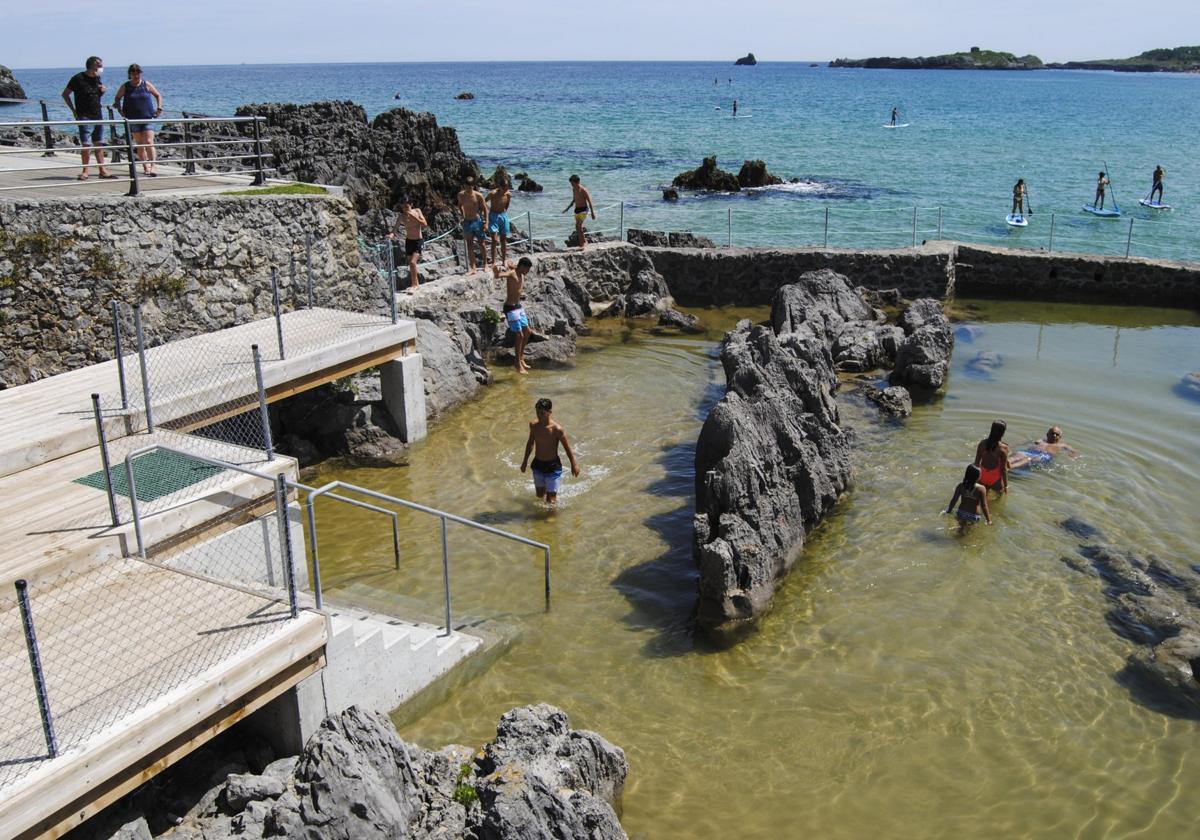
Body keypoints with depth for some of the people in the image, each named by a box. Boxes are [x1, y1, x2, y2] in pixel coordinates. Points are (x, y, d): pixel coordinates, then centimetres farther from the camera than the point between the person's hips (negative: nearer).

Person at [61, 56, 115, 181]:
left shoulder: (97, 78, 11)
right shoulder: (78, 78, -8)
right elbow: (65, 94, -2)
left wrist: (102, 91, 2)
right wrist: (73, 110, -7)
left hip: (98, 116, 6)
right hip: (85, 117, -6)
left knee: (99, 144, 8)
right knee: (86, 144, -7)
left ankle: (102, 170, 11)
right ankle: (85, 171, -1)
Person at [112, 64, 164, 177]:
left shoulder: (147, 85, 2)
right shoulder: (125, 87, 3)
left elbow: (158, 95, 13)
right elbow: (117, 98, 17)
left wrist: (159, 108, 2)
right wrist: (120, 110, 3)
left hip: (148, 118, -2)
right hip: (133, 119, 2)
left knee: (149, 142, -14)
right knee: (140, 144, 6)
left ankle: (152, 167, -18)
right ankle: (145, 167, 13)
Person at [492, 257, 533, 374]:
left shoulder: (522, 276, 9)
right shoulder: (511, 274, -18)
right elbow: (499, 275, -38)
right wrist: (496, 272, -58)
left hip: (519, 307, 9)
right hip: (510, 308, -9)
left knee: (527, 332, 16)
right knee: (519, 335, -6)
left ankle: (521, 358, 30)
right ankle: (518, 365, 3)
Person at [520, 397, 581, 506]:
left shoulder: (557, 429, -23)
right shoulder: (533, 425, -7)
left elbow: (567, 447, -10)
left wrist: (574, 465, -2)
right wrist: (525, 460, 19)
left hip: (552, 466, -5)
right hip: (537, 464, 5)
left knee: (550, 500, -2)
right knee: (540, 495, 21)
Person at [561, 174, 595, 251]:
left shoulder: (583, 190, -16)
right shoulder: (574, 189, 8)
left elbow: (590, 201, -14)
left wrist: (592, 213, -16)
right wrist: (568, 208, 16)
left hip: (583, 209, -8)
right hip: (577, 209, 8)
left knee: (578, 225, -19)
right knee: (578, 227, 9)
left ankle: (584, 243, -12)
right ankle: (582, 244, 19)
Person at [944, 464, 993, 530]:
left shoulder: (961, 486, -8)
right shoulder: (981, 489, -16)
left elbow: (953, 500, 1)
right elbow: (984, 506, -13)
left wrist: (949, 511, 18)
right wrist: (988, 520, -1)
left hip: (960, 514, 2)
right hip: (973, 517, -2)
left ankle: (962, 523, 16)